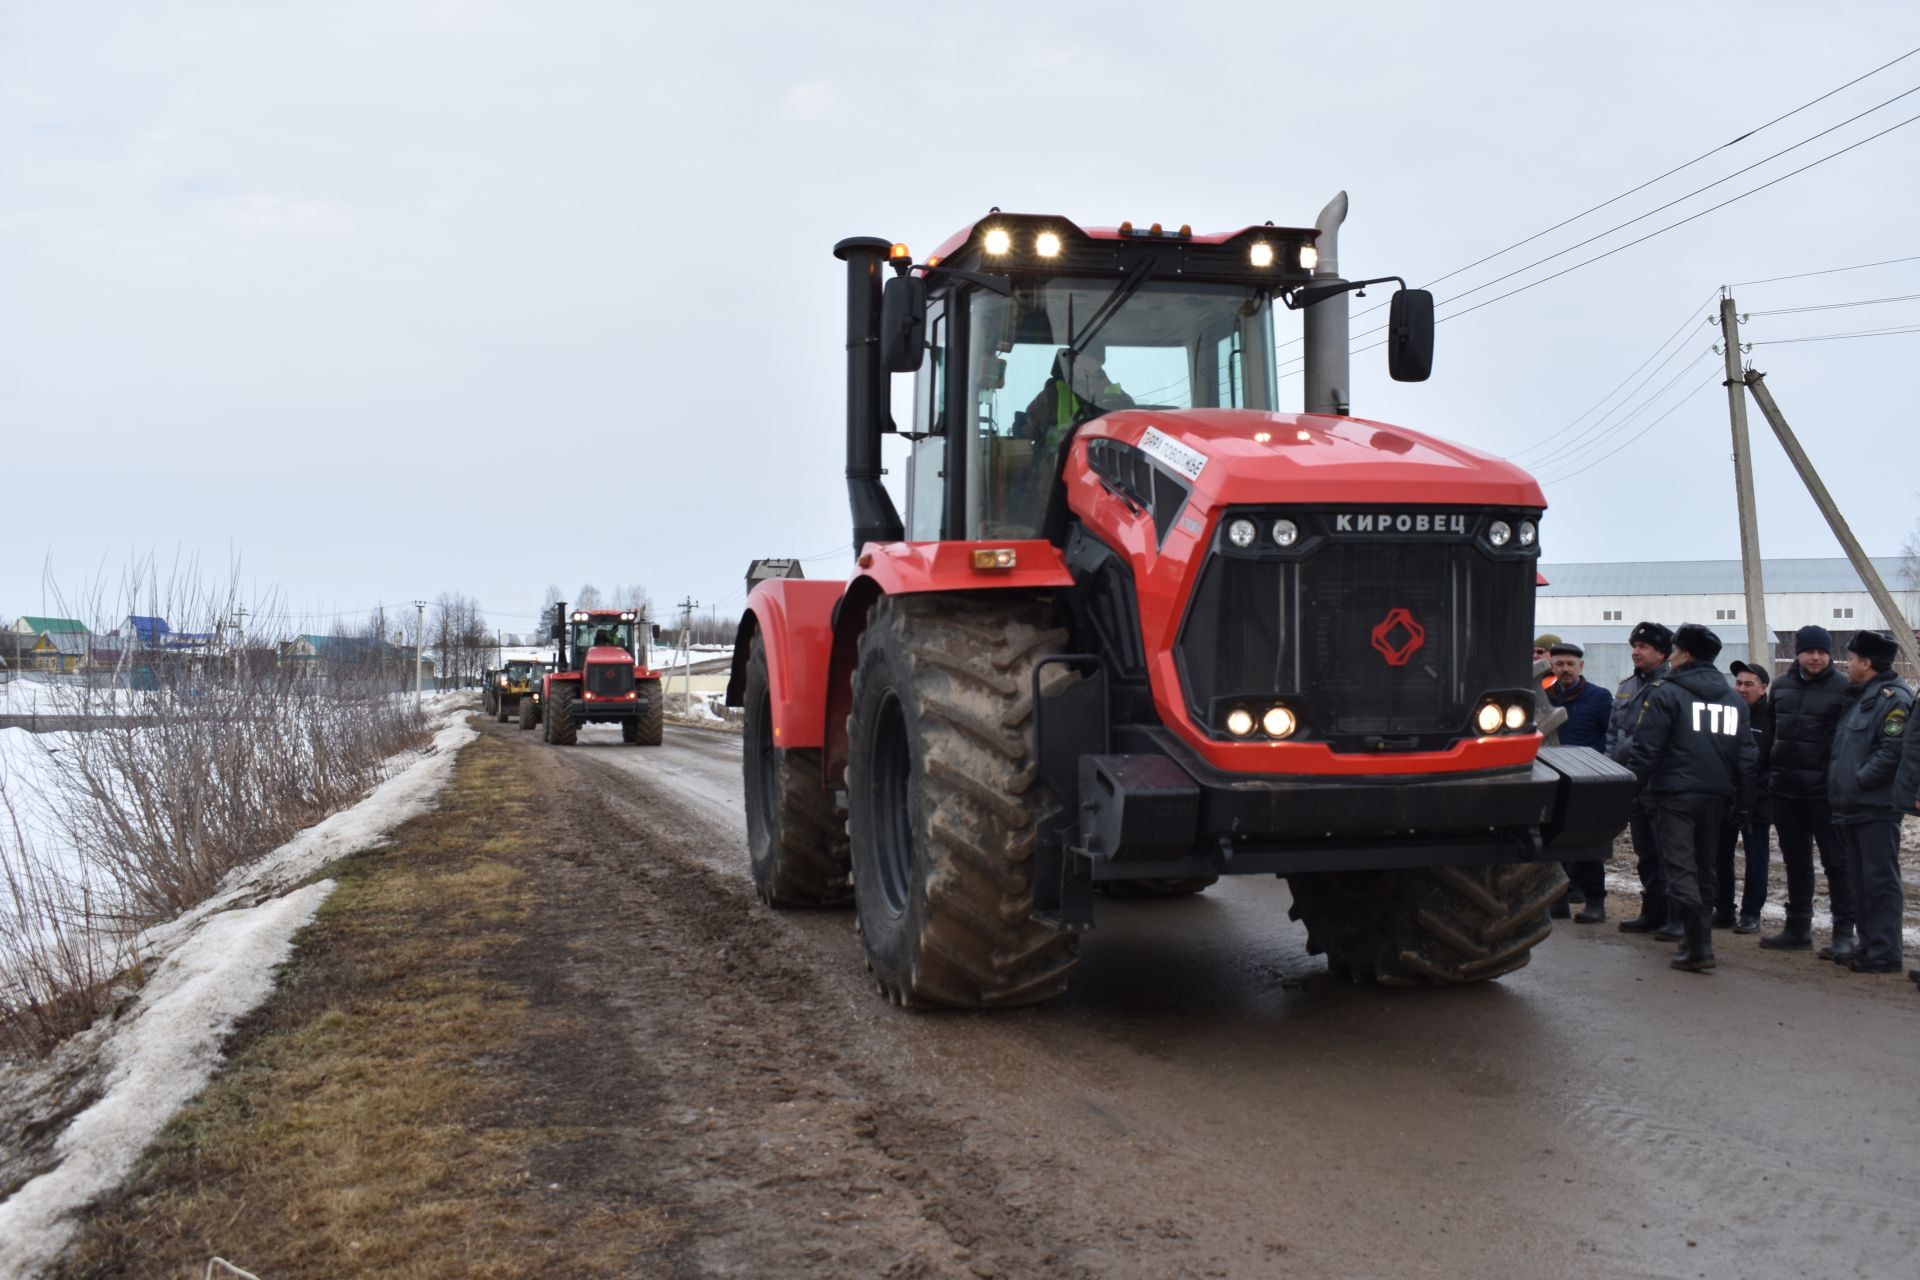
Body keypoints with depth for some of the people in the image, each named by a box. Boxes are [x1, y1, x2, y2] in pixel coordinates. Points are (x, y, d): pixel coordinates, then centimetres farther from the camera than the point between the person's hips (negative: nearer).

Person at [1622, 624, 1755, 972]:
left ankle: (1699, 946, -16)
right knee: (1704, 867, 17)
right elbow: (1747, 754, 14)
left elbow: (1645, 747, -11)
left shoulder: (1665, 692, -6)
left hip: (1676, 793, -6)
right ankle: (1698, 939, 25)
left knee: (1681, 866, -7)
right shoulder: (1733, 699, 14)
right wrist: (1742, 802, 18)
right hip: (1716, 796, 6)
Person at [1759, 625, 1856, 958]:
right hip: (1785, 790, 6)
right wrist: (1768, 775, 13)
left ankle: (1844, 933, 4)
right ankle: (1798, 929, 22)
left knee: (1836, 861, -1)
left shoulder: (1842, 688, -7)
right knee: (1795, 861, 13)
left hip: (1824, 790, -6)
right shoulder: (1781, 686, 10)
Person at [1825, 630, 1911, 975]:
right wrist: (1839, 783, 13)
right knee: (1860, 881, 14)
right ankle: (1869, 945, 21)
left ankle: (1884, 953, -3)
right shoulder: (1860, 697, 19)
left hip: (1876, 808, -10)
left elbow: (1892, 751, -21)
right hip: (1851, 806, 10)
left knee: (1880, 880, -6)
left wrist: (1858, 780, -17)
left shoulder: (1893, 699, -12)